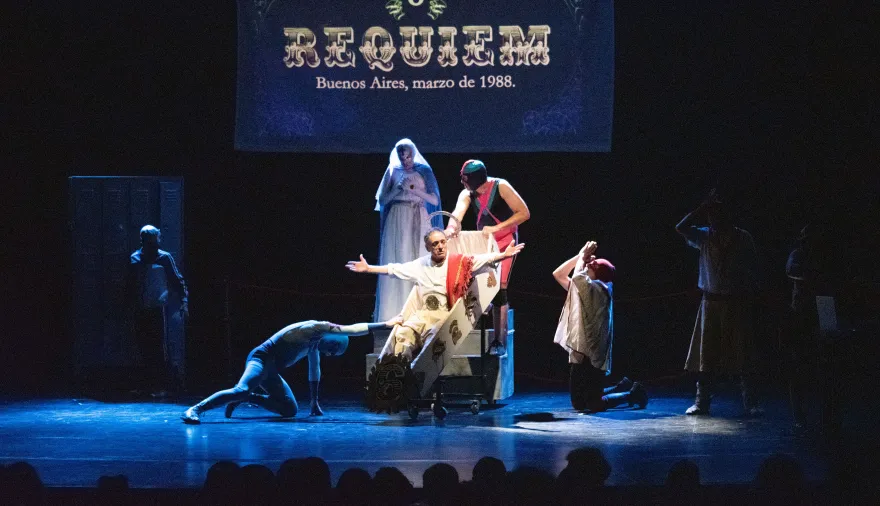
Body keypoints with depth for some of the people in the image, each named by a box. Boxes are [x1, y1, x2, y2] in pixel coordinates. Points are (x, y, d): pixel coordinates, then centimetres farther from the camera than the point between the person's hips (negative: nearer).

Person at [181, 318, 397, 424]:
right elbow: (353, 330, -9)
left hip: (271, 370, 10)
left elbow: (314, 372, 32)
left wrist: (314, 403, 35)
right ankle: (195, 410, -42)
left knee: (290, 409, 5)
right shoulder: (316, 328, -7)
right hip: (261, 359, -10)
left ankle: (245, 398, 10)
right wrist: (385, 324, -6)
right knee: (242, 389, -35)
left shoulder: (315, 346, 20)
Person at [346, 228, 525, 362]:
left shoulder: (460, 263, 5)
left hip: (448, 314, -3)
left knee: (433, 334, -34)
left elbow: (486, 259, -5)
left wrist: (505, 255, -21)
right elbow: (394, 269, 22)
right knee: (404, 333, -24)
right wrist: (368, 268, 19)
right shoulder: (420, 265, 17)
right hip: (424, 314, 4)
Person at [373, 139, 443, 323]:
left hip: (419, 221, -1)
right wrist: (399, 188, -10)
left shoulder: (424, 171, 4)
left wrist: (415, 189, -14)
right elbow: (383, 199, 6)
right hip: (397, 221, 1)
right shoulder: (393, 171, 7)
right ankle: (394, 313, -5)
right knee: (395, 265, -6)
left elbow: (434, 200, 0)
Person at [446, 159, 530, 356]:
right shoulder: (467, 194, -8)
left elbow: (524, 213, -23)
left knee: (498, 289, -14)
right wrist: (451, 226, -51)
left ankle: (500, 341, -12)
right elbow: (458, 211, -28)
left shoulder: (501, 187, -21)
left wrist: (496, 228, -30)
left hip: (505, 240, -5)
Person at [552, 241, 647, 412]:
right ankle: (623, 387, 28)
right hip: (579, 355, 9)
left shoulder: (598, 290, -10)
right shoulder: (583, 290, 16)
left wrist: (583, 256, -8)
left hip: (589, 358, -9)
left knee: (594, 405, -10)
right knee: (578, 403, 14)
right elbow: (558, 274, 15)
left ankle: (633, 394, 11)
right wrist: (580, 256, 7)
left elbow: (577, 277, -26)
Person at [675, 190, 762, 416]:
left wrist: (751, 295, -7)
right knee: (706, 353, 1)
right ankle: (702, 401, 5)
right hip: (711, 301, 2)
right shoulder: (705, 236, 6)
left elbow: (753, 267, 1)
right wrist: (702, 208, -7)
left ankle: (750, 403, 0)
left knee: (742, 354, -2)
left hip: (737, 302, -2)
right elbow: (681, 227, -6)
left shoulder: (743, 238, 0)